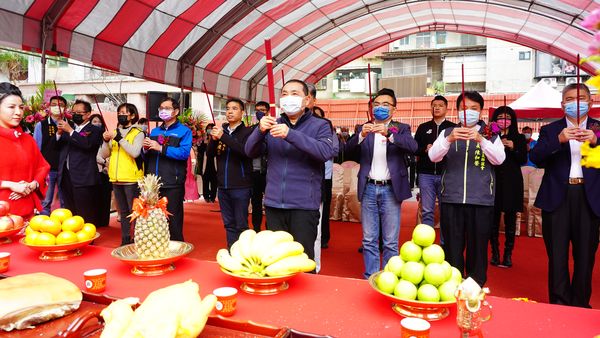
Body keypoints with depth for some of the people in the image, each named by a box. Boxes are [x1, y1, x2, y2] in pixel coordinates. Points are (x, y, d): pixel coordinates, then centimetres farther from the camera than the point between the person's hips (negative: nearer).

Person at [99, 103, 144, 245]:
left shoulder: (138, 133, -3)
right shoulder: (114, 132, 13)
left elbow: (135, 152, -19)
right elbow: (104, 155, 9)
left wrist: (119, 138, -17)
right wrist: (106, 141, -7)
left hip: (132, 179, -6)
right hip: (116, 179, 6)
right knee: (123, 212, 15)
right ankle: (125, 240, 24)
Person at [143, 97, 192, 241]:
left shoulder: (184, 131, 1)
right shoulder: (154, 131, 19)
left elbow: (184, 153, -15)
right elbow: (146, 158, 20)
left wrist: (161, 148, -18)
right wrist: (146, 148, -2)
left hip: (173, 184, -5)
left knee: (173, 220, -1)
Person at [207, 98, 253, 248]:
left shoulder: (247, 132, -4)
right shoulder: (221, 130, 12)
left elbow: (245, 151, -21)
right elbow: (209, 154, 6)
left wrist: (223, 137, -26)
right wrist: (214, 139, -13)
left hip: (241, 186, -5)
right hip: (223, 186, 5)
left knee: (241, 225, 1)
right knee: (229, 224, 12)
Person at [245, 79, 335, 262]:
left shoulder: (320, 125, 2)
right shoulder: (274, 124, 12)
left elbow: (326, 152, -18)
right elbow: (250, 152, 3)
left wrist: (290, 135, -27)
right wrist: (260, 130, -17)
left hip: (304, 205, -3)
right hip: (273, 204, 4)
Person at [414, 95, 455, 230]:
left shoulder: (453, 127, 8)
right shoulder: (423, 128, 14)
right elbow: (414, 148, 10)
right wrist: (425, 149, -9)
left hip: (446, 174, -1)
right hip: (426, 174, 1)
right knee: (427, 212, 2)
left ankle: (445, 241, 12)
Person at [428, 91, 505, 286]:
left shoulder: (490, 134, 8)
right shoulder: (448, 132, 9)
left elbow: (499, 159, -7)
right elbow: (433, 157, -4)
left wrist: (481, 140, -23)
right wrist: (449, 139, -22)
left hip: (481, 201, 0)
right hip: (451, 199, 1)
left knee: (478, 249, 4)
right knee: (452, 249, 4)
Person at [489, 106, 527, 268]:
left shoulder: (519, 138, 9)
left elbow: (524, 159, 3)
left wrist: (513, 148, -13)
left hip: (512, 182, 1)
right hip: (493, 180, -1)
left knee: (510, 218, 3)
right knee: (493, 218, 1)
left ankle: (508, 253, 12)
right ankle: (495, 252, 12)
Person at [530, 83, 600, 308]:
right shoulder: (550, 130, 9)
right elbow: (536, 157, -6)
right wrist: (558, 140, -20)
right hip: (557, 197, 0)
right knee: (557, 254, 3)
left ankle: (580, 304, 19)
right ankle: (559, 303, 12)